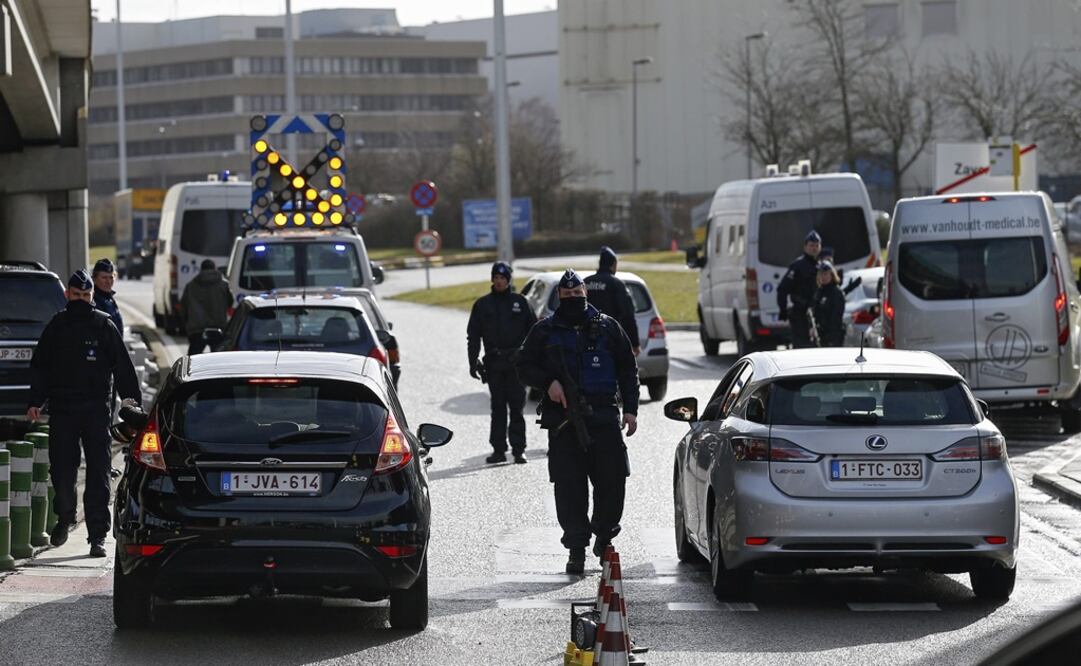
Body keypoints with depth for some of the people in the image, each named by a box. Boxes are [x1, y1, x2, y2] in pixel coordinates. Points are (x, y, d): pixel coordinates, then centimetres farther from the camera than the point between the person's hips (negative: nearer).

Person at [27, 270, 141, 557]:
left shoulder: (104, 325, 4)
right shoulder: (55, 326, 10)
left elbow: (123, 365, 3)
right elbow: (39, 367, 14)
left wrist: (131, 397, -8)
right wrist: (36, 402, 5)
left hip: (97, 410, -2)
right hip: (62, 409, 2)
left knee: (98, 474, -2)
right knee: (61, 469, 2)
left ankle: (98, 535, 0)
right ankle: (65, 516, 28)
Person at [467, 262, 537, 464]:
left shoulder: (520, 302, 5)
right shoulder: (482, 304, 9)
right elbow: (473, 336, 10)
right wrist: (473, 362, 1)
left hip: (516, 363, -1)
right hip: (493, 363, 1)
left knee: (516, 407, -2)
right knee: (498, 408, 3)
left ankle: (518, 449, 1)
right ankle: (498, 449, 6)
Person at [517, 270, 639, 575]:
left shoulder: (607, 327, 12)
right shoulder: (545, 331, 10)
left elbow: (628, 369, 15)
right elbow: (525, 366, 12)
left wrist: (630, 408, 7)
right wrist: (548, 383, -7)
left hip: (604, 416, 1)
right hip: (563, 419, -1)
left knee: (612, 480, -1)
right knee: (569, 486, -5)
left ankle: (604, 535, 21)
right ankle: (576, 548, 0)